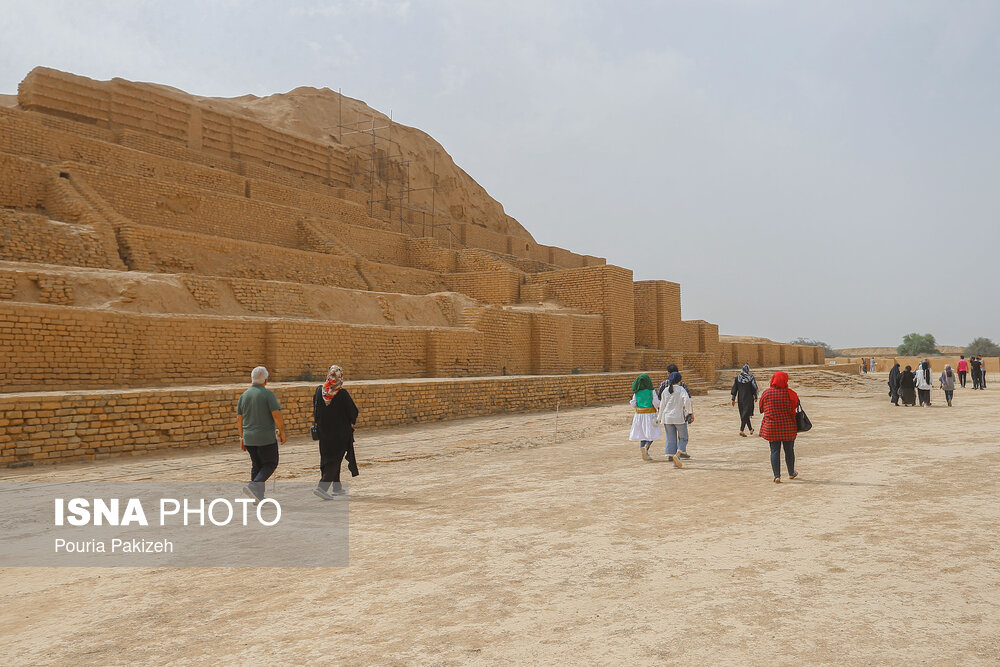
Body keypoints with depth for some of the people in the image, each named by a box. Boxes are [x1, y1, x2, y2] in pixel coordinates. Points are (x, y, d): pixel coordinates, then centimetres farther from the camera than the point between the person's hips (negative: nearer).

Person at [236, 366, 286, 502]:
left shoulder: (244, 395, 6)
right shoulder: (268, 394, -11)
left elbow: (239, 419, 9)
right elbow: (277, 415, -16)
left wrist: (242, 437, 18)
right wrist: (282, 433, -5)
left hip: (249, 438, 6)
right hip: (266, 438, -6)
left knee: (256, 465, 16)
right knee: (270, 464, 6)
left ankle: (258, 496, 15)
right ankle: (253, 486, -14)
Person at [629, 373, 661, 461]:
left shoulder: (636, 392, -1)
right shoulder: (651, 391, -9)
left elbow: (633, 404, 1)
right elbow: (656, 404, -11)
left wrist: (630, 402, 23)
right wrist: (659, 400, 10)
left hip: (639, 414, 3)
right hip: (650, 414, -3)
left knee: (643, 434, 12)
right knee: (651, 434, 5)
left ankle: (644, 455, 6)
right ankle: (646, 447, -22)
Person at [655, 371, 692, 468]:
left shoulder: (665, 391, 7)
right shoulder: (681, 389, -4)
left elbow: (662, 405, 9)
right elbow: (687, 399, -20)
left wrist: (659, 418, 18)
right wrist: (689, 411, -11)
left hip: (667, 417, 4)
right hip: (679, 417, -4)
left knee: (671, 439, 7)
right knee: (683, 438, 7)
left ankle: (673, 459, 3)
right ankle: (677, 455, -13)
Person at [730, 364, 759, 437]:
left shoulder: (737, 378, -1)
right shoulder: (751, 377, -8)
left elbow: (734, 389, 1)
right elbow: (754, 388, -5)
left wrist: (733, 399, 6)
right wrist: (755, 397, 8)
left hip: (740, 398, 4)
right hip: (749, 398, -4)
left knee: (744, 414, 16)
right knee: (746, 414, -2)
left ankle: (751, 429, 30)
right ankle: (741, 431, -14)